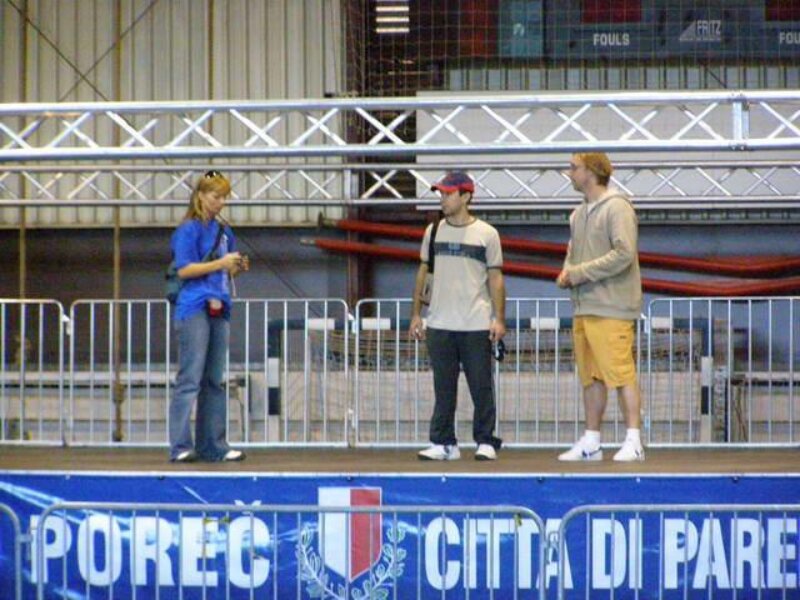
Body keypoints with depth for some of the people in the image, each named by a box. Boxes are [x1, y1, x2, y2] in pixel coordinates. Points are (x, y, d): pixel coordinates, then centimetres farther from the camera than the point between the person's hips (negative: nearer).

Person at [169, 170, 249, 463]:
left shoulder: (224, 231, 17)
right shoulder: (189, 229, -4)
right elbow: (184, 270, -12)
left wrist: (237, 268, 3)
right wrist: (221, 263, -15)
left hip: (219, 309, 7)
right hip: (194, 309, -7)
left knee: (214, 381, 9)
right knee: (190, 379, -9)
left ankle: (213, 445, 12)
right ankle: (180, 447, -8)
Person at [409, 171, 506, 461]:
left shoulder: (486, 234, 1)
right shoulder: (434, 231, 10)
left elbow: (495, 278, 1)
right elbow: (423, 272, 15)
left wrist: (499, 319, -7)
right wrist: (416, 314, 9)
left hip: (476, 325, -3)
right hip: (439, 325, 3)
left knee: (481, 387, 0)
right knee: (443, 388, 5)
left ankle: (486, 442, 9)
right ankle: (443, 443, 10)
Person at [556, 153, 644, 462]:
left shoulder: (617, 207, -9)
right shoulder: (578, 214, 18)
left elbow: (624, 254, -18)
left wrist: (582, 273, -15)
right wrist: (567, 273, 5)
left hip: (611, 309, -9)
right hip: (583, 308, 9)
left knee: (620, 374, -8)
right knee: (590, 378, 11)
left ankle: (633, 441, -4)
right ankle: (591, 442, 17)